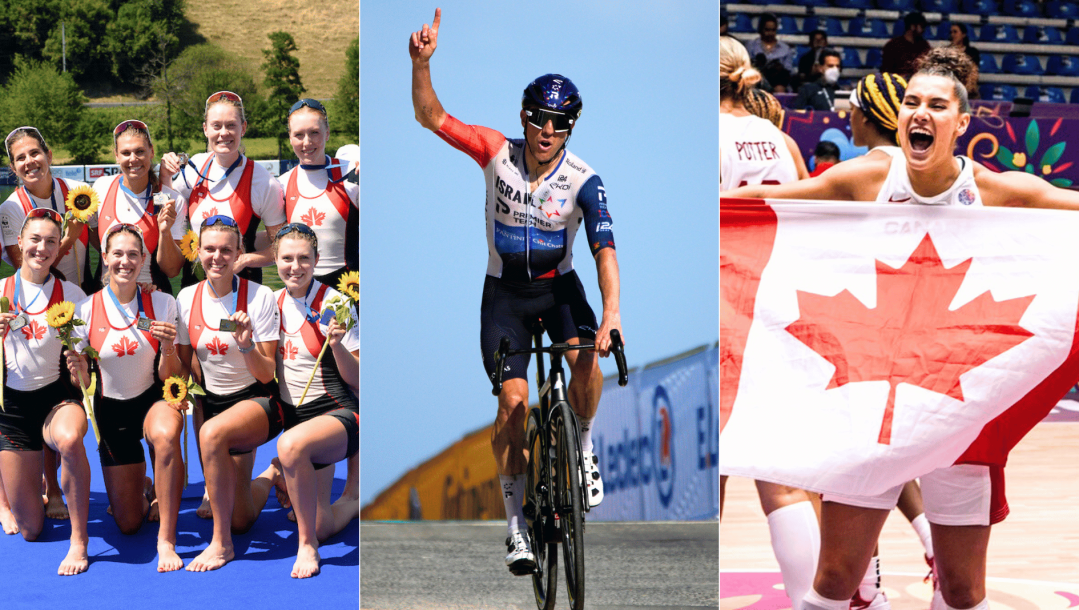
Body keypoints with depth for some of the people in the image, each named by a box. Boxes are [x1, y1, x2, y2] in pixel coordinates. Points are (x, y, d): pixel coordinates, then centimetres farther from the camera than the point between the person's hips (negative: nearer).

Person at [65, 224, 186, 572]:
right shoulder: (86, 310, -9)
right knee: (128, 524, 4)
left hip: (154, 400, -1)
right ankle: (142, 489, 42)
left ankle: (167, 539, -29)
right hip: (111, 409, 1)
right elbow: (83, 385, -2)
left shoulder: (162, 304, -8)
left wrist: (168, 348, -25)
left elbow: (170, 379, -5)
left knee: (165, 434, -41)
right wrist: (78, 371, -25)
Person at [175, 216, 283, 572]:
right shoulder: (187, 299, -1)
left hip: (257, 400, -5)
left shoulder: (260, 297, -14)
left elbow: (267, 374, -15)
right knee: (241, 521, 6)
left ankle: (221, 543, -26)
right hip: (214, 403, 5)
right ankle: (270, 476, 44)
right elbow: (185, 365, 10)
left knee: (212, 434, -40)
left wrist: (247, 344, -31)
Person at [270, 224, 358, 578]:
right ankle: (358, 502, 43)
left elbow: (358, 380, -12)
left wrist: (337, 346, -29)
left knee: (290, 445, -40)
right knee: (323, 526, 8)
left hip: (337, 413, -6)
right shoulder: (275, 302, 4)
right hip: (292, 414, 7)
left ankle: (307, 545, -24)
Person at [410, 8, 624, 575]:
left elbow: (604, 249, -26)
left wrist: (611, 312, -41)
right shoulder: (498, 153, -13)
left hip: (558, 286, 0)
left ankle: (583, 447, 1)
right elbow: (430, 117, -18)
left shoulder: (583, 181, -17)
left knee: (587, 361, -29)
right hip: (504, 291, 0)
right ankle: (515, 523, -2)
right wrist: (422, 63, -35)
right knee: (514, 399, -13)